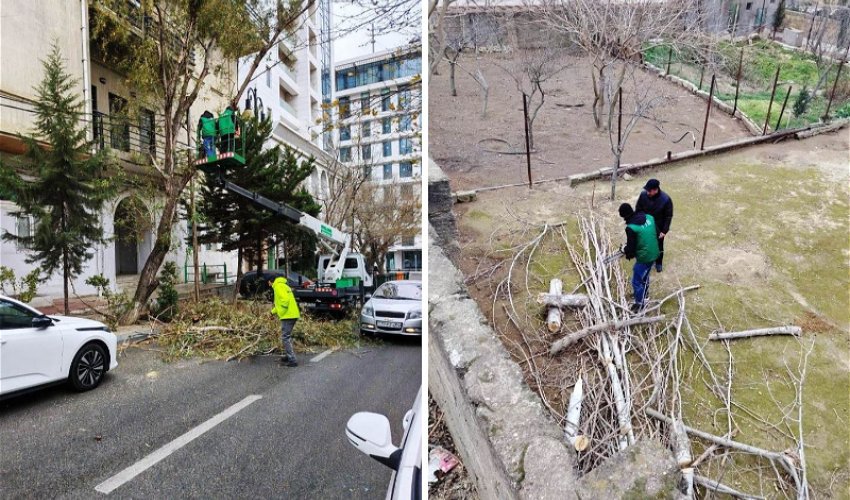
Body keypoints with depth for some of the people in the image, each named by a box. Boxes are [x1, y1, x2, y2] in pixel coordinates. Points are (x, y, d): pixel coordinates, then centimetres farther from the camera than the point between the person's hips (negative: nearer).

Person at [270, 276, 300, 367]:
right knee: (287, 336, 21)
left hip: (287, 316, -10)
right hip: (293, 315, 10)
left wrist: (281, 312, -14)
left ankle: (292, 360, -6)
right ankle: (289, 356, 30)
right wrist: (273, 311, 21)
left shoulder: (278, 286, -10)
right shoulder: (284, 285, 21)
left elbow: (285, 299, -23)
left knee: (285, 337, -5)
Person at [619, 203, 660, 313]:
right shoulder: (649, 217, -3)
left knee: (636, 281, 9)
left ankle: (639, 303, 24)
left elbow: (631, 249, -18)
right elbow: (656, 234, 10)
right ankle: (643, 295, 50)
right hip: (653, 254, 8)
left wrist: (625, 249, 5)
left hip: (644, 257, -8)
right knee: (644, 276, 30)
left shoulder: (630, 228, -24)